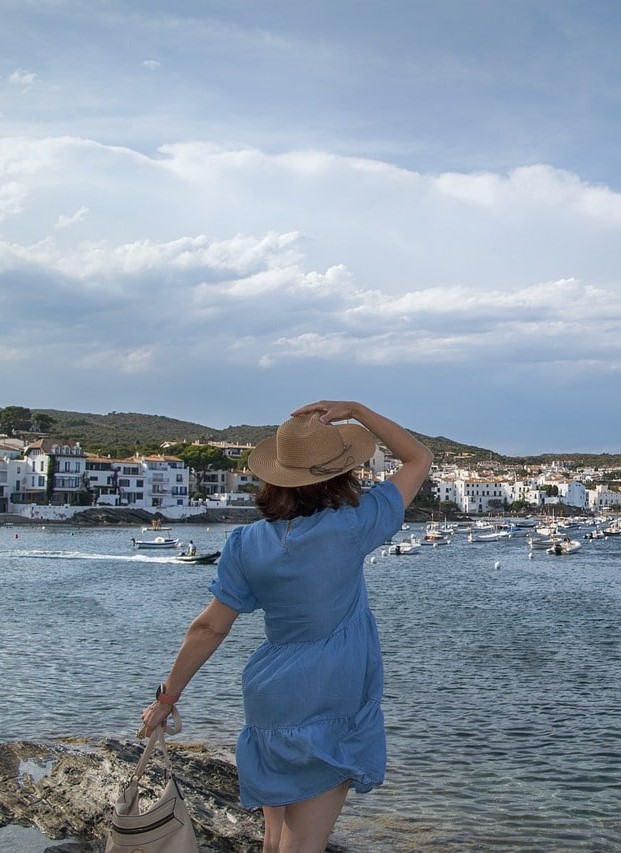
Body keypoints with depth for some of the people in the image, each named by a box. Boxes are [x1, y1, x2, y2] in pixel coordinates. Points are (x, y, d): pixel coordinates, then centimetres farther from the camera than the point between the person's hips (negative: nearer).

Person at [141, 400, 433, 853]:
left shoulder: (248, 543, -3)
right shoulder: (350, 527, -13)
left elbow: (210, 627, -1)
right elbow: (420, 459, -3)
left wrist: (167, 697, 9)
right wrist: (355, 410, -5)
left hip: (269, 704, 4)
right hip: (331, 709, -4)